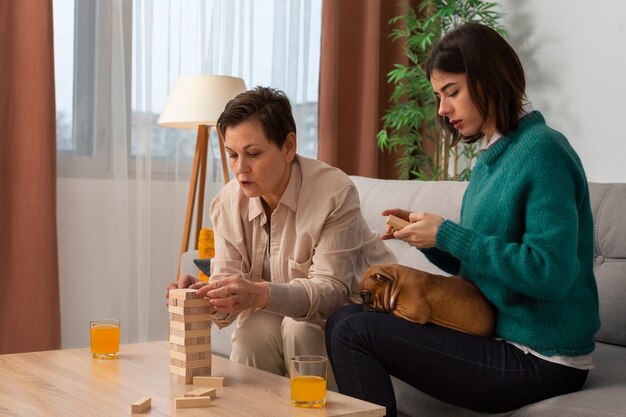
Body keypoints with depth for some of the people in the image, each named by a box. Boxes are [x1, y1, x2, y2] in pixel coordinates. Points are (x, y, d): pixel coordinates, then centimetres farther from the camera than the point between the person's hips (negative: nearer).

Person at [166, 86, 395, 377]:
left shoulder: (335, 192, -25)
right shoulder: (227, 203, -7)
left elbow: (332, 288, -31)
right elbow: (227, 279, -12)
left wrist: (261, 295, -48)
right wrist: (204, 296, -37)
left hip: (352, 303, -3)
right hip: (285, 309, 4)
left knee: (301, 325, -31)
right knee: (251, 332, -25)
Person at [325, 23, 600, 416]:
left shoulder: (543, 151, -15)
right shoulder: (492, 158, 12)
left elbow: (549, 274, -23)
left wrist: (447, 235, -17)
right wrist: (422, 231, -1)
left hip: (537, 360, -9)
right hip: (499, 336, 9)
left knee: (351, 333, -13)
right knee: (346, 319, 7)